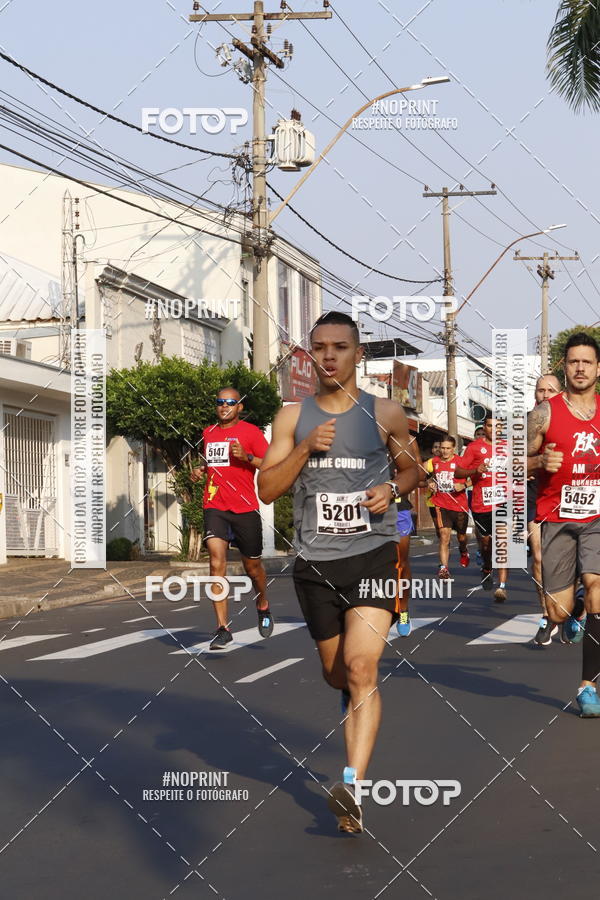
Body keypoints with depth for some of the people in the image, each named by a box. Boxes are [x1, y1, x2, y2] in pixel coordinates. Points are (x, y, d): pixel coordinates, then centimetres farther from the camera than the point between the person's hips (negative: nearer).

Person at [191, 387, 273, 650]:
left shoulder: (250, 431, -1)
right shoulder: (208, 433, 14)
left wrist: (247, 457, -20)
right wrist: (200, 470, 11)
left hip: (245, 507, -3)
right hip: (214, 507, 3)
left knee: (252, 564, 9)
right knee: (217, 560, -15)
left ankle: (263, 607, 41)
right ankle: (223, 628, -15)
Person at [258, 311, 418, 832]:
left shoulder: (385, 413, 2)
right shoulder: (293, 417, 5)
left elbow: (411, 469, 16)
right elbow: (266, 490, 1)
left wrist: (393, 488, -6)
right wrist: (306, 448, -14)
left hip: (373, 552, -2)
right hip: (315, 560, 3)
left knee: (361, 667, -19)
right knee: (337, 675, 14)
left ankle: (353, 788, -24)